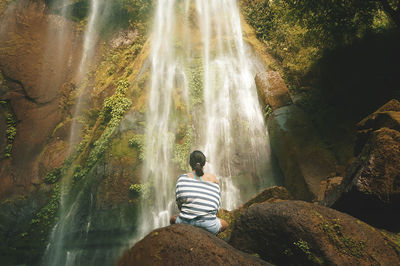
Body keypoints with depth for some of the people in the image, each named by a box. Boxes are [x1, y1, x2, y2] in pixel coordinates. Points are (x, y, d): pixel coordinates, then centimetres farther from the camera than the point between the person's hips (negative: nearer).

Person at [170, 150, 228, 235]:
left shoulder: (183, 178, 2)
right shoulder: (213, 178, 5)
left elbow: (179, 203, 1)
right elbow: (217, 204, 7)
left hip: (186, 223, 0)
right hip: (209, 226, 0)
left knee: (173, 219, 36)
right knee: (224, 224, 35)